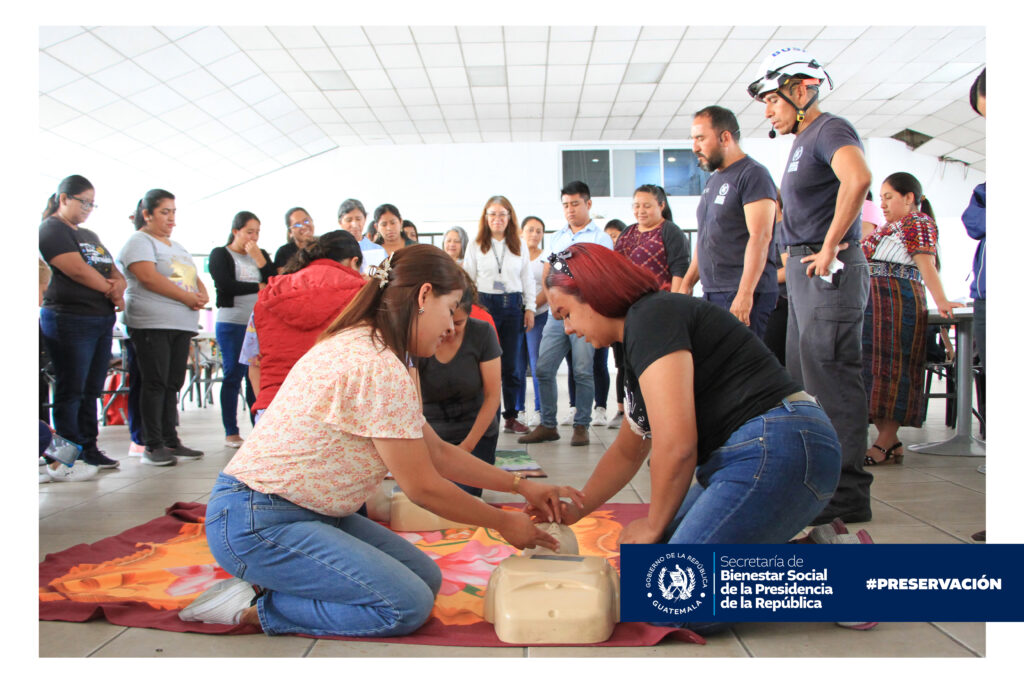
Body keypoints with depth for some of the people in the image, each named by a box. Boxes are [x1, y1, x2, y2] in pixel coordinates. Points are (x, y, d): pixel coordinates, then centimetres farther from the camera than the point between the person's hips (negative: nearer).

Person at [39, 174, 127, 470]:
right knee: (70, 392, -3)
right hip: (70, 320, -8)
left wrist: (118, 285, -7)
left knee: (92, 391, 9)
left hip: (103, 320, 8)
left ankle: (90, 448, 15)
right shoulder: (51, 229, -5)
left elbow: (114, 271, 17)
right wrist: (110, 290, -4)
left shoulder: (90, 236, 21)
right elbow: (77, 270, -16)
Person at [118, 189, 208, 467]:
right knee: (155, 384, -6)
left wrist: (203, 295, 2)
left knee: (172, 384, 7)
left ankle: (171, 441, 12)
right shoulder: (139, 242, -2)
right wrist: (187, 297, -15)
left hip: (182, 324, 7)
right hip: (151, 324, -7)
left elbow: (194, 277, 25)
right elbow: (149, 277, -16)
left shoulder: (177, 246, 24)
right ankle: (153, 446, -2)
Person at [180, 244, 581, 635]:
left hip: (306, 511, 10)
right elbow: (423, 487, -16)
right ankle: (250, 608, -5)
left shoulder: (363, 348, 10)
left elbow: (436, 452, 13)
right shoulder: (380, 367, -24)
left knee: (426, 578, 7)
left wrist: (521, 486, 10)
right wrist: (504, 523, -2)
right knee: (408, 606, -15)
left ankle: (271, 579, 10)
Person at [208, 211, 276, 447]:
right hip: (232, 323, -3)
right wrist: (259, 287, -5)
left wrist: (259, 258, -6)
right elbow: (225, 285, -11)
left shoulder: (261, 254, 15)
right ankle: (231, 432, 6)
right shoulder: (220, 254, 4)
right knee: (234, 375, -1)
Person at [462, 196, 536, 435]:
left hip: (513, 305, 2)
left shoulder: (519, 247, 11)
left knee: (510, 365, 5)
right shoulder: (475, 246, 5)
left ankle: (511, 416, 14)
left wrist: (530, 307, 6)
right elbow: (468, 279, 4)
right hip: (485, 305, -2)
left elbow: (527, 279, 13)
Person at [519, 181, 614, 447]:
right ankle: (548, 425, 11)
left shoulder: (600, 237, 3)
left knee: (583, 372, -2)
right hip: (556, 314, 5)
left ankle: (581, 426, 9)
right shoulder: (556, 237, 18)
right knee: (544, 369, 1)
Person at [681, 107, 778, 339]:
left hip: (744, 295, -8)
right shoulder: (714, 180, 21)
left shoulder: (752, 174, -7)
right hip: (712, 294, 8)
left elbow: (760, 237, -17)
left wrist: (745, 294, -24)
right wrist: (686, 284, 19)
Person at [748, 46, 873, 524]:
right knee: (803, 381, 14)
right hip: (805, 274, 10)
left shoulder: (830, 130, -10)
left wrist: (829, 248, -26)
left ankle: (846, 493, -1)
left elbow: (857, 177, -33)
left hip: (829, 271, -10)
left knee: (831, 381, -8)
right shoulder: (802, 141, 21)